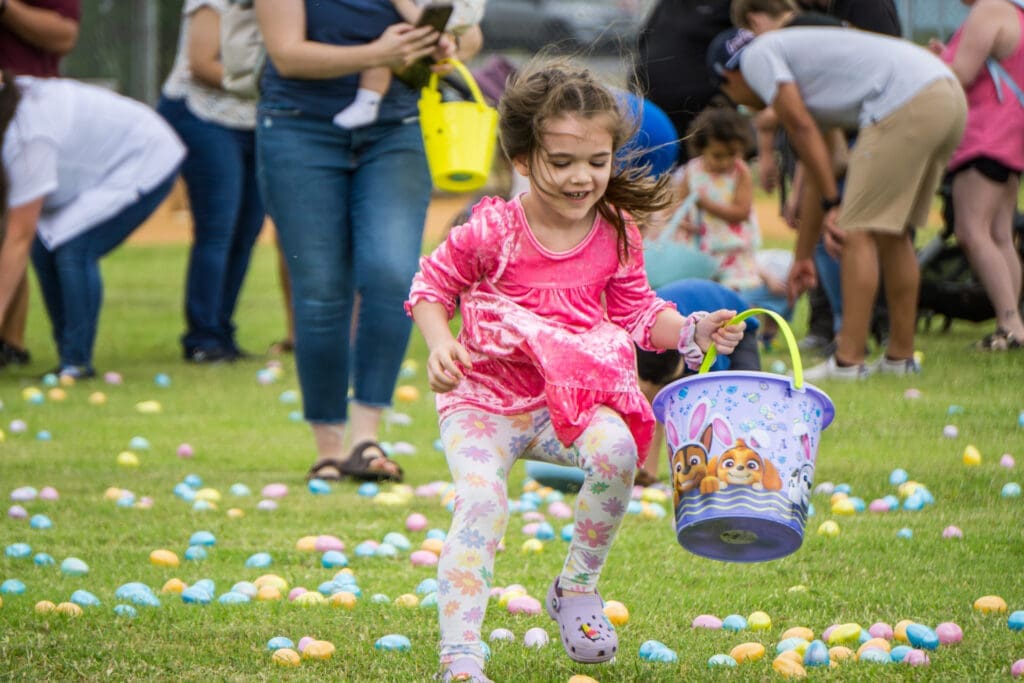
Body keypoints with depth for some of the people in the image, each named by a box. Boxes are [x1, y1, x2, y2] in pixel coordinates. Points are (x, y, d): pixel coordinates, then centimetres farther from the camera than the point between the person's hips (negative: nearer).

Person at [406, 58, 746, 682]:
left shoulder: (616, 234, -1)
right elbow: (433, 286, 1)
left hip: (574, 398, 3)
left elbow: (637, 312, 11)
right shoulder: (492, 232, -12)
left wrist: (692, 331, -5)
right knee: (480, 499, -27)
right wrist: (440, 345, -16)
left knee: (616, 450, -29)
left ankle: (578, 587, -4)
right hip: (485, 397, -3)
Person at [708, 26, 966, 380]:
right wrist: (802, 256, 40)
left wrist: (833, 204, 1)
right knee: (892, 232, 18)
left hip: (908, 106, -9)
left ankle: (849, 362, -6)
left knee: (858, 230, -5)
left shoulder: (756, 56, 8)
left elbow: (802, 130, -3)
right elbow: (814, 172, 36)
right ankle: (901, 357, 22)